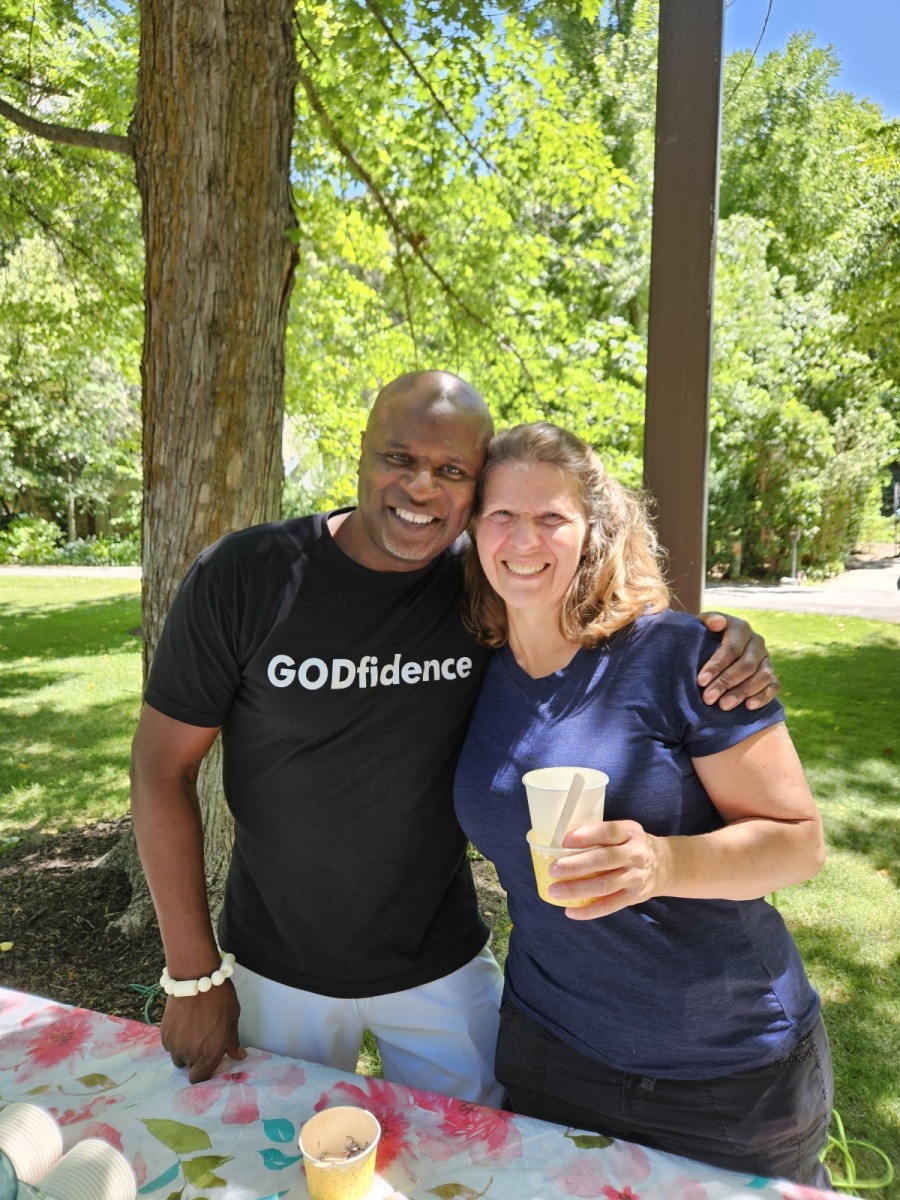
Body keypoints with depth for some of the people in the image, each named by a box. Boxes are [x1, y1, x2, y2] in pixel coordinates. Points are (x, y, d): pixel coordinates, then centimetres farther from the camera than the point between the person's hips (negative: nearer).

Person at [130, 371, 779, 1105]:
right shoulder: (244, 576, -17)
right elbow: (163, 768, -10)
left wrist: (727, 648, -23)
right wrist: (194, 977, -8)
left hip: (444, 968, 1)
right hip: (277, 975, 0)